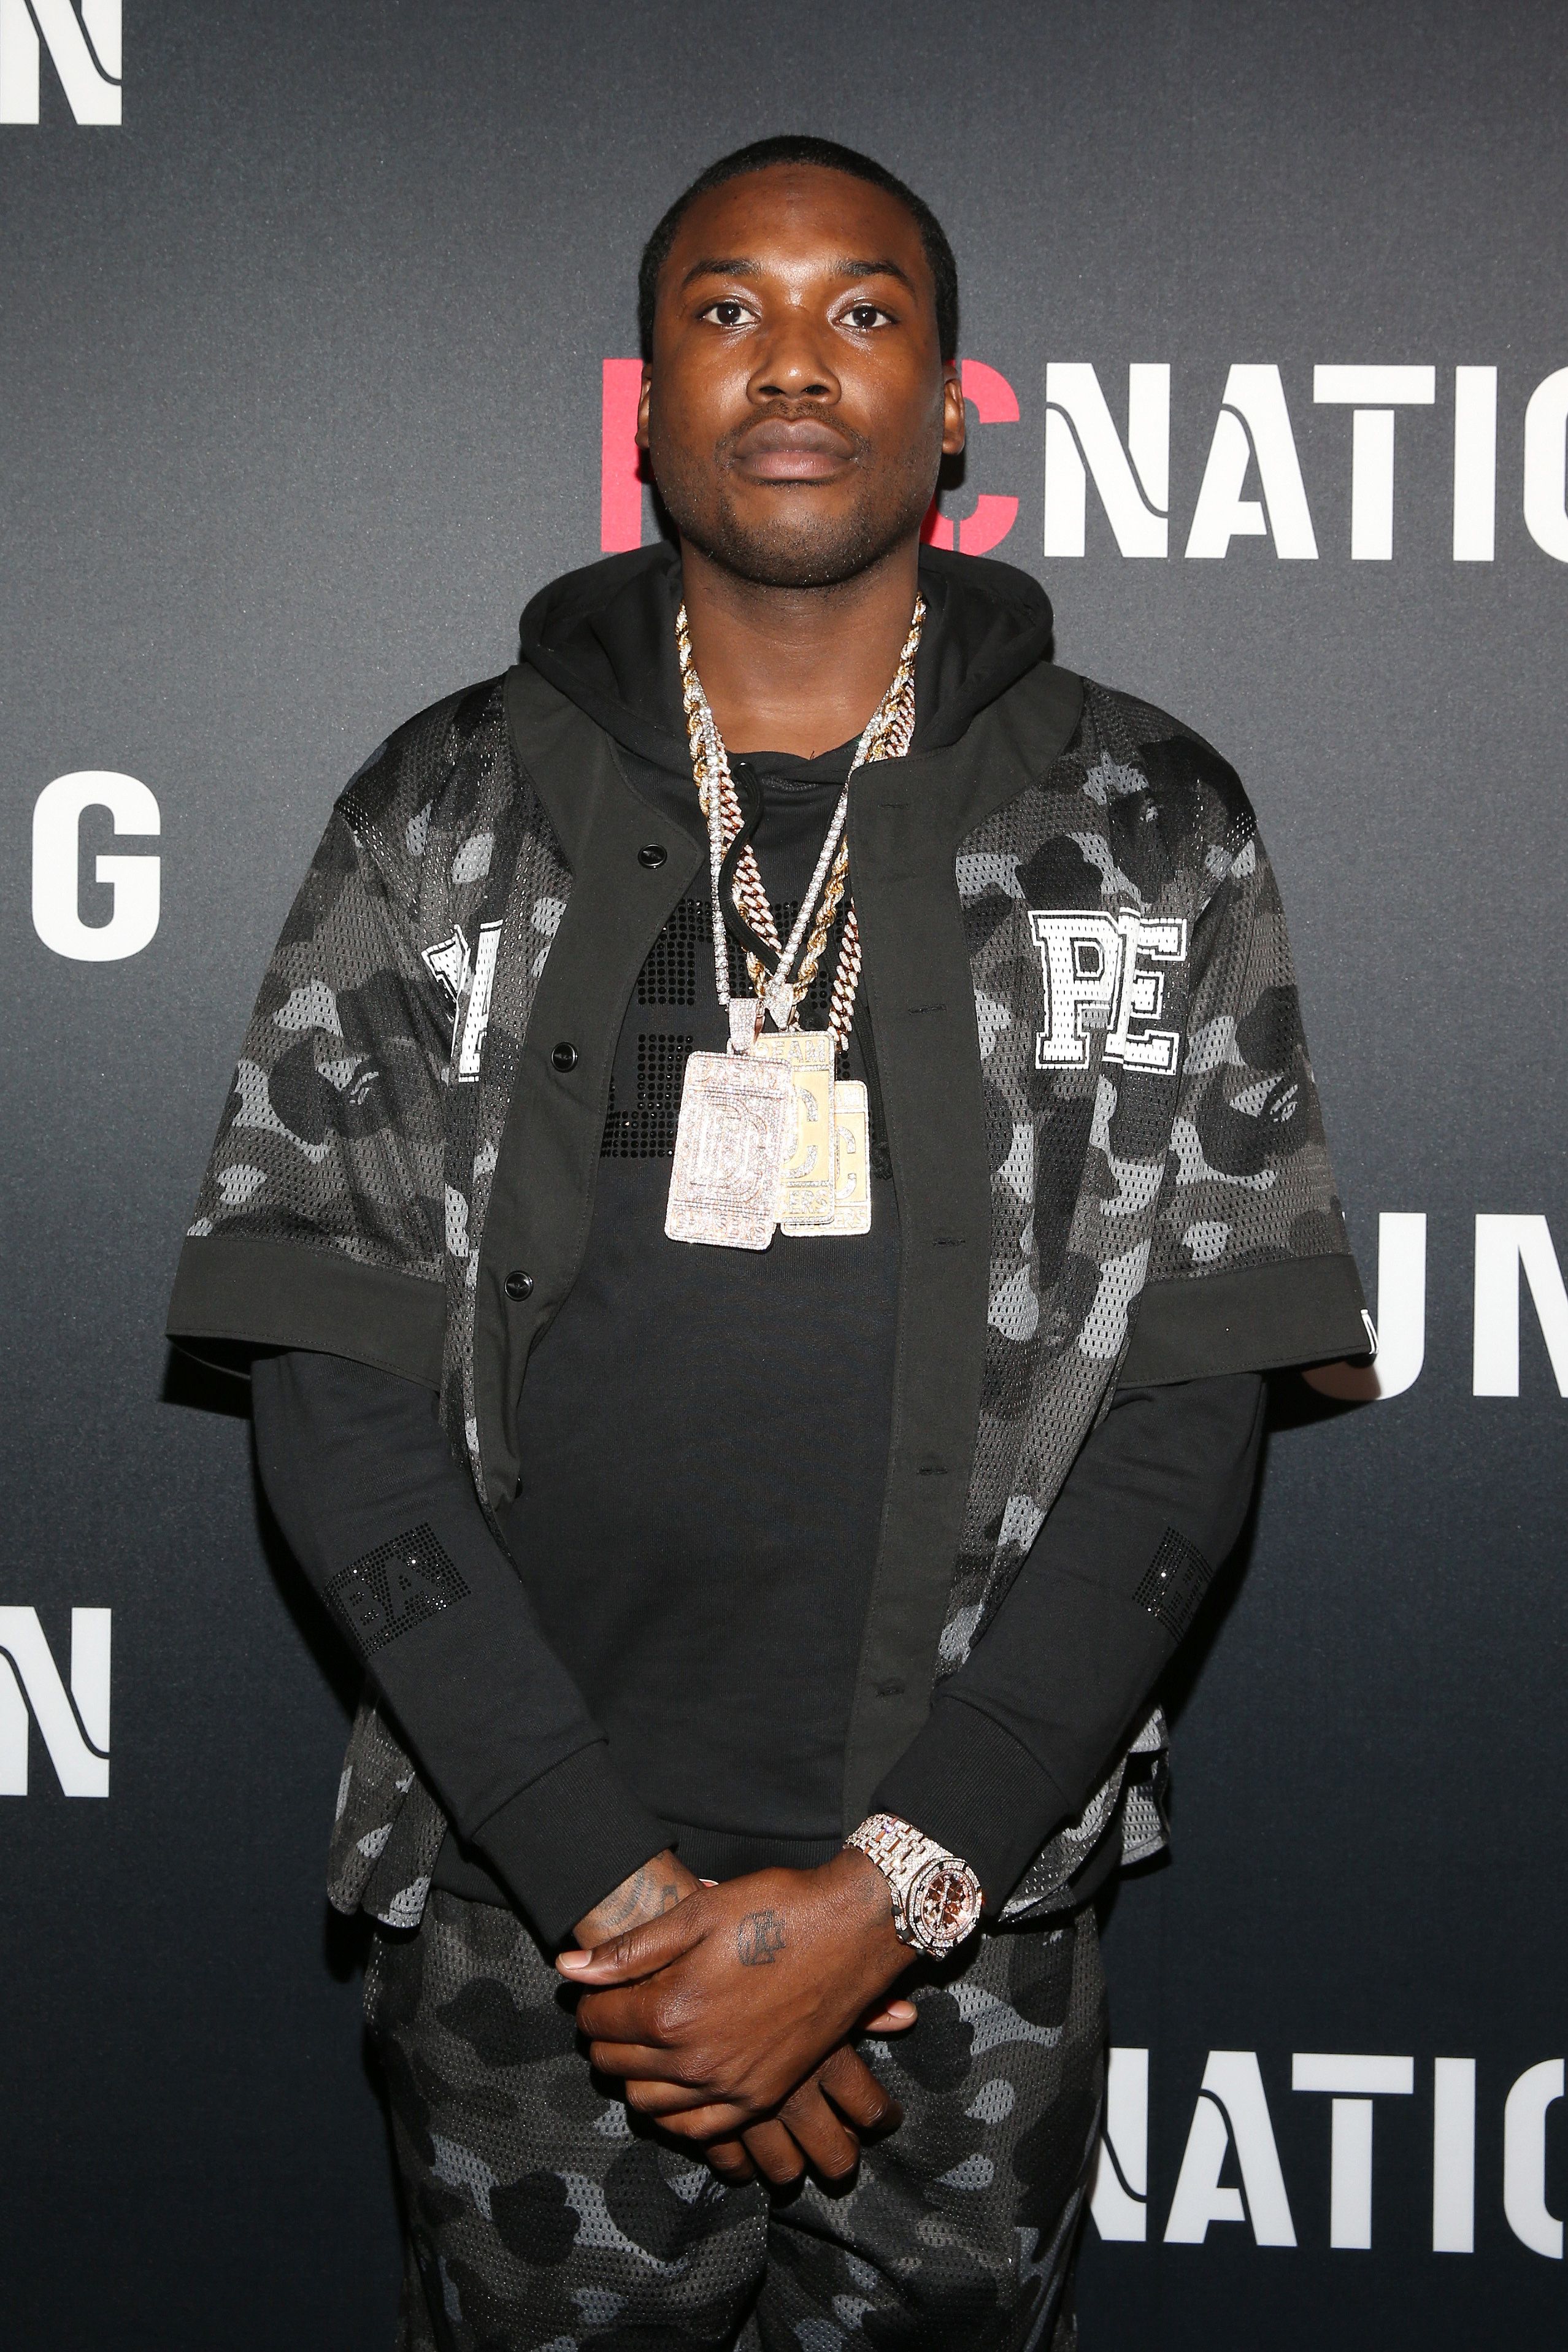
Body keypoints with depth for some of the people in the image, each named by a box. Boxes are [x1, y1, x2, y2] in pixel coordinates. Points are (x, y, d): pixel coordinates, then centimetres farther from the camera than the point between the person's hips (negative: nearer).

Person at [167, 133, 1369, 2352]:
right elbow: (332, 1379, -5)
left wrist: (894, 1888, -14)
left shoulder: (1148, 825, 0)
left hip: (980, 1912, 0)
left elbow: (1191, 1400, -4)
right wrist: (616, 1886, -14)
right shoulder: (448, 813, 0)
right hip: (526, 1914, 0)